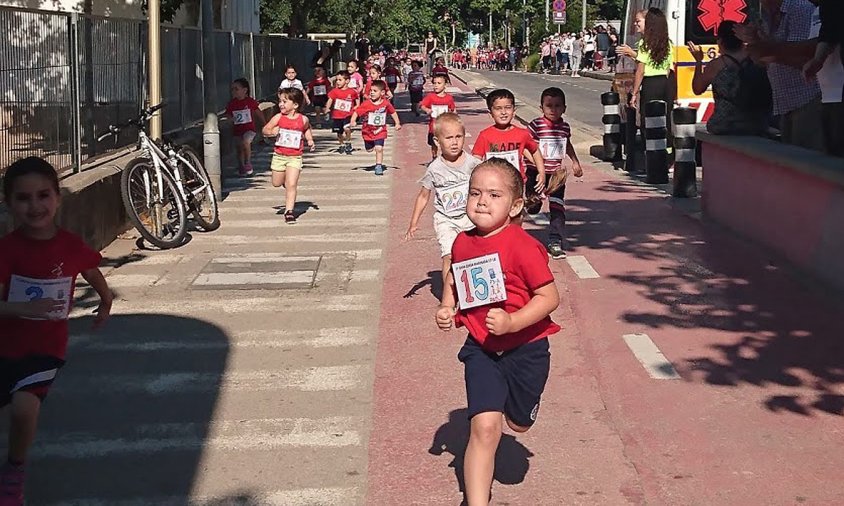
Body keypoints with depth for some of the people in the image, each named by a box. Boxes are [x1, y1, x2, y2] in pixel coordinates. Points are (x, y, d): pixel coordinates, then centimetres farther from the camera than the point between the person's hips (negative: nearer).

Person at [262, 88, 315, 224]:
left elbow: (307, 129, 18)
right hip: (279, 155, 2)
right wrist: (272, 132, -18)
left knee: (291, 185, -11)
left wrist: (310, 140, 3)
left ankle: (289, 211, -6)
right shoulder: (278, 118, -6)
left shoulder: (303, 119, -5)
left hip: (295, 157, -2)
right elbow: (265, 129, 3)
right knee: (277, 183, 14)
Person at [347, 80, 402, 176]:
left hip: (380, 131, -1)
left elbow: (393, 113, 7)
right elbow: (356, 112, -14)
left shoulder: (386, 104, -10)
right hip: (368, 131, 1)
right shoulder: (366, 104, -16)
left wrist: (397, 123, 3)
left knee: (379, 148, -15)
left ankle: (378, 166, -3)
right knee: (369, 150, 15)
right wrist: (352, 122, -29)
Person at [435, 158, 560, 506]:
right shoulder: (463, 243, -4)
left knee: (519, 423, 19)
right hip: (481, 348, 2)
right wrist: (446, 308, -2)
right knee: (484, 427, -11)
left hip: (524, 349, -2)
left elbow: (550, 297, -19)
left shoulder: (523, 246, -21)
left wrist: (512, 323, -30)